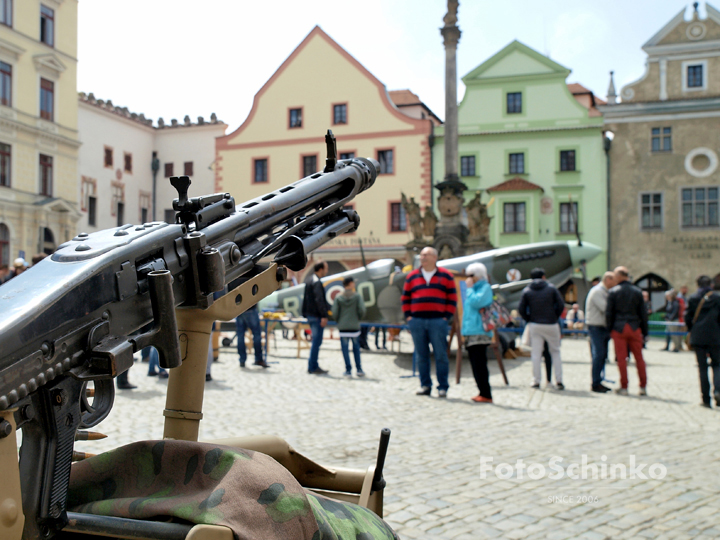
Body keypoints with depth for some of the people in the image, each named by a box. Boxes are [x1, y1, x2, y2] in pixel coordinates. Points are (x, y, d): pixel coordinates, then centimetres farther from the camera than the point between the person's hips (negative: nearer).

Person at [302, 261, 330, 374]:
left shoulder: (309, 281, 16)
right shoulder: (317, 283, -15)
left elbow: (305, 299, 21)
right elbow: (319, 300, -23)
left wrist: (305, 313, 25)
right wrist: (324, 316, -25)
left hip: (310, 315, 10)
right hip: (316, 316, -10)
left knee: (316, 341, 15)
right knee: (316, 341, -5)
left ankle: (313, 366, 20)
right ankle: (313, 367, -2)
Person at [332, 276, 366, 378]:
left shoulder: (338, 297, -1)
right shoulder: (357, 296, -4)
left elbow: (334, 313, -4)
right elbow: (362, 310, -9)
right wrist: (358, 319, 9)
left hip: (343, 327, 0)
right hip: (354, 326, 0)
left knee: (345, 348, 4)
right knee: (356, 347, 13)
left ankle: (348, 370, 4)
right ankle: (359, 369, 14)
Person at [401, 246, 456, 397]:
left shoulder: (445, 276, 6)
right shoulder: (412, 276, 13)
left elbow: (452, 298, 5)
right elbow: (405, 298, 16)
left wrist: (447, 316, -3)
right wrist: (407, 316, 6)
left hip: (438, 321, -3)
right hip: (416, 321, 3)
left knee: (441, 356, -2)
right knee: (421, 356, 6)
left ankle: (442, 387, 4)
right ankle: (425, 385, 14)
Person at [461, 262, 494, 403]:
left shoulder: (485, 288, -6)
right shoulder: (474, 289, 21)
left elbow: (476, 302, -22)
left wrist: (470, 288, -9)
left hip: (480, 332, -10)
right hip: (471, 333, 10)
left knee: (479, 365, -10)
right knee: (476, 365, 11)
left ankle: (486, 395, -7)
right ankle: (483, 393, 16)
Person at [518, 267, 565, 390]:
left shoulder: (527, 290, 3)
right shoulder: (551, 288, 1)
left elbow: (521, 309, -3)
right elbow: (561, 305, -4)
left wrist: (529, 319, 9)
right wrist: (555, 317, 7)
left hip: (535, 325, 1)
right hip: (551, 325, 0)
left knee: (535, 353, 4)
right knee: (555, 352, 10)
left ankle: (536, 381, 2)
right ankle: (559, 380, 5)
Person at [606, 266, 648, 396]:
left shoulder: (613, 291, -2)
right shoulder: (637, 291, 6)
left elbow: (609, 313, -3)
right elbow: (643, 313, 7)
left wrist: (609, 329, 6)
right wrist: (644, 332, 12)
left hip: (619, 328, -2)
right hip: (635, 328, 2)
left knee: (621, 358, 2)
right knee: (639, 358, 8)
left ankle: (624, 387, 5)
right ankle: (643, 387, 9)